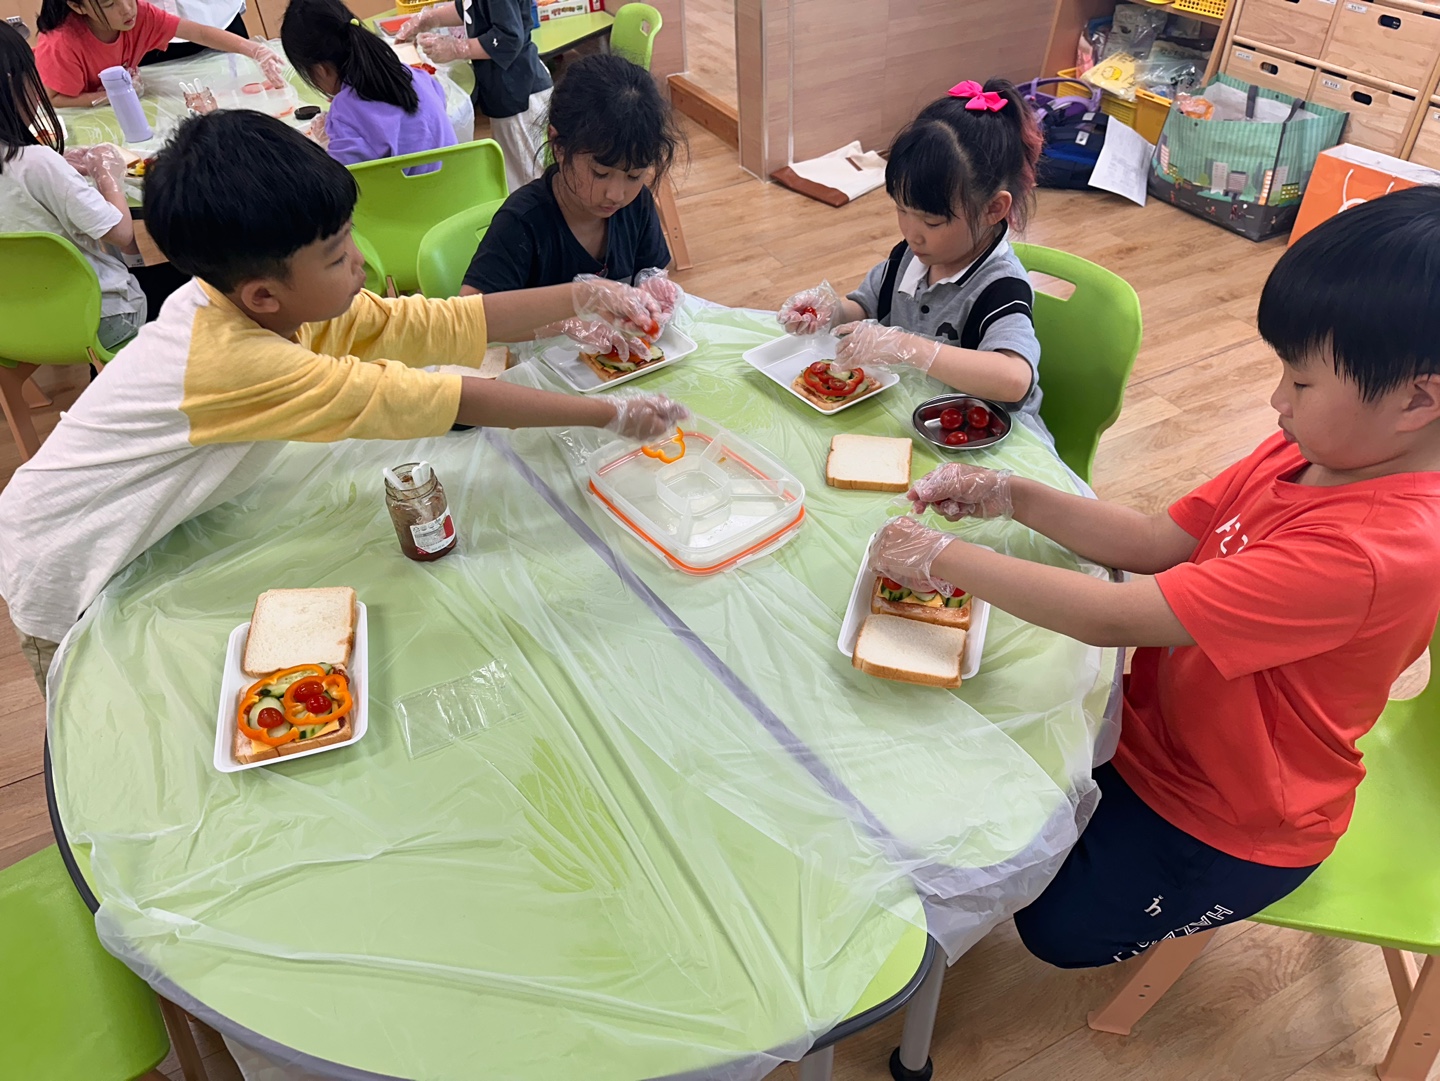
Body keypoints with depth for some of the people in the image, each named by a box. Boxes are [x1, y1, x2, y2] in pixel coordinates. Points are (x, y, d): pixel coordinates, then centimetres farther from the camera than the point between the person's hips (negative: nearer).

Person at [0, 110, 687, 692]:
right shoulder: (241, 361, -39)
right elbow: (456, 401, -39)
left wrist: (579, 297, -18)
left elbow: (448, 325, -14)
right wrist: (611, 415, -34)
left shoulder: (292, 303, -15)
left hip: (143, 532, 7)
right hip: (69, 579, -7)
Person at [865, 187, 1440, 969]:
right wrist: (1010, 497, -16)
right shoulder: (1315, 451, -11)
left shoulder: (1373, 552, -38)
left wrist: (943, 558, -31)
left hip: (1236, 817, -7)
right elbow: (1160, 544, -6)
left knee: (1060, 927, 3)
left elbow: (1112, 617, -39)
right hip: (1164, 717, 7)